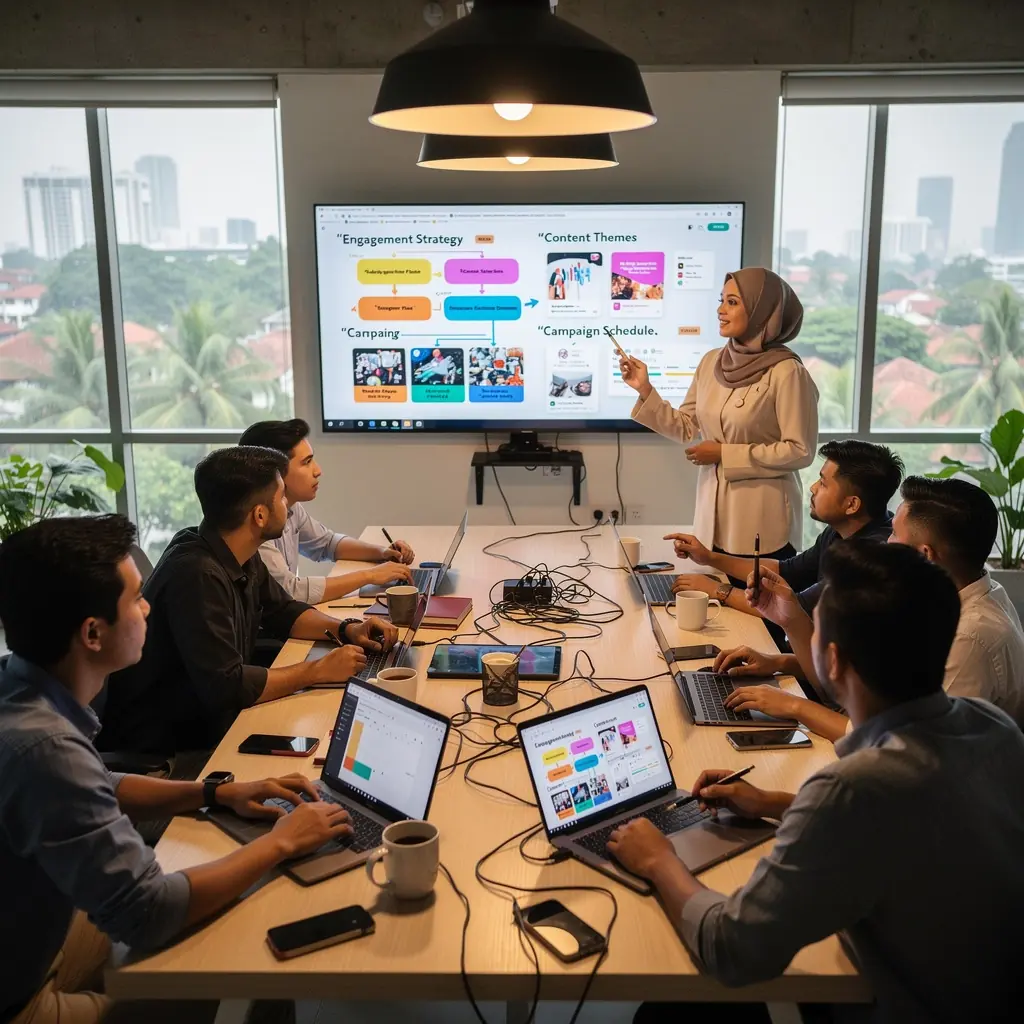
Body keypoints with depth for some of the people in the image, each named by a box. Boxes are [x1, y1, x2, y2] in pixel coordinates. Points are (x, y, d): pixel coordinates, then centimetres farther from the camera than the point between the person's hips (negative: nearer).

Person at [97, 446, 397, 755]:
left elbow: (282, 611, 16)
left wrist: (346, 629, 0)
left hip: (208, 715, 8)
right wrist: (317, 671, -21)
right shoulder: (199, 576, -28)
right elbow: (226, 686, -30)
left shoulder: (241, 556, 0)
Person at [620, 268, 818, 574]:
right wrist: (644, 389, -2)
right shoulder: (711, 362, 4)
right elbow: (685, 427, 9)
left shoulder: (786, 372, -15)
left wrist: (725, 454, -15)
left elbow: (800, 451, -15)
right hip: (713, 513, 6)